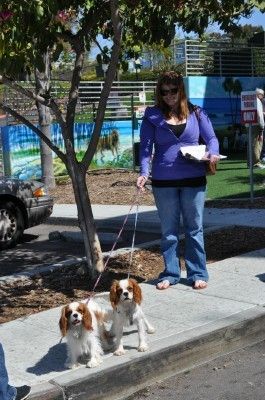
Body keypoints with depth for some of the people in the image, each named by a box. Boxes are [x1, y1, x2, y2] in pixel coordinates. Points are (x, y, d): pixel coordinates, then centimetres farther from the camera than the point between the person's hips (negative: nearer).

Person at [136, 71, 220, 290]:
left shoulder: (196, 113, 5)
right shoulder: (153, 116, 3)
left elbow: (211, 138, 6)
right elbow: (146, 146, 0)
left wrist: (213, 153, -16)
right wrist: (144, 172, -14)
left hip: (194, 180, 0)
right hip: (163, 181, 0)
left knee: (195, 228, 8)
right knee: (168, 230, 10)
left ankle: (198, 274, 19)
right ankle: (170, 273, 22)